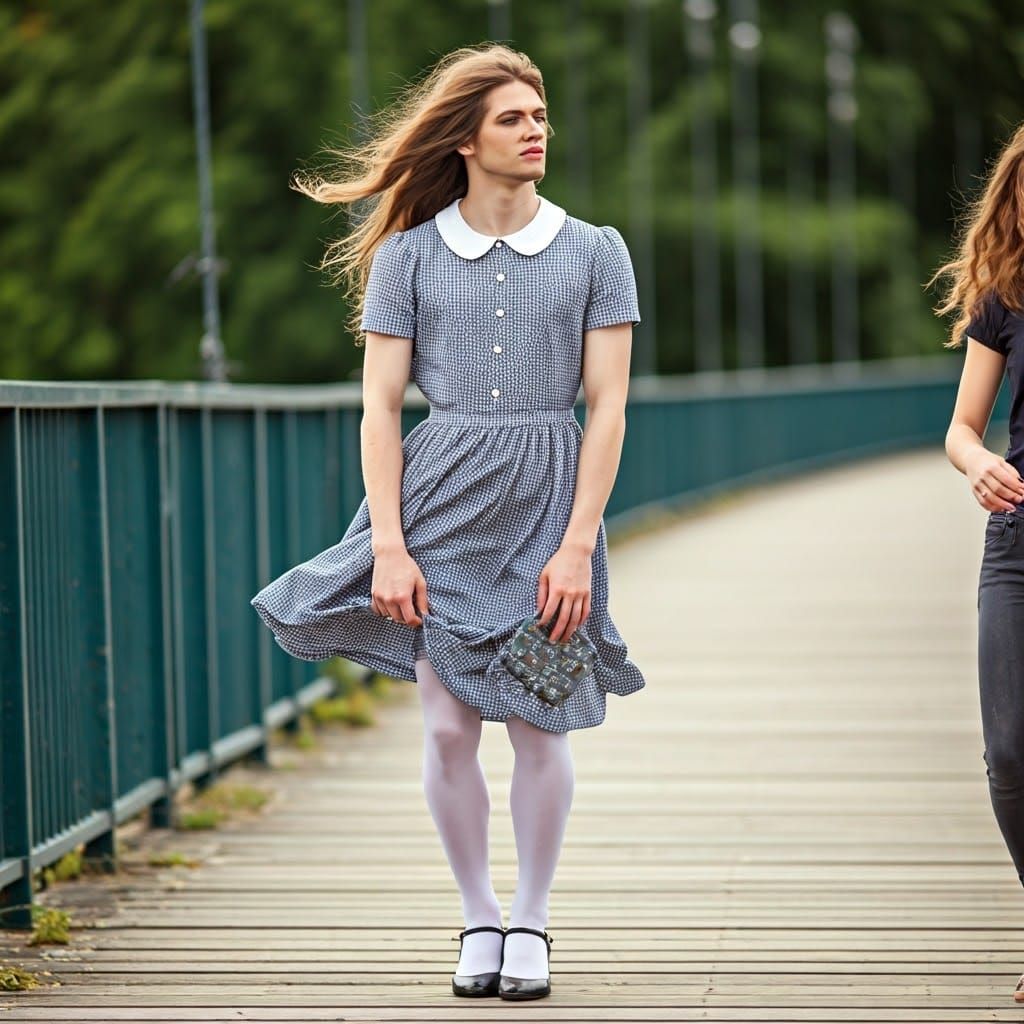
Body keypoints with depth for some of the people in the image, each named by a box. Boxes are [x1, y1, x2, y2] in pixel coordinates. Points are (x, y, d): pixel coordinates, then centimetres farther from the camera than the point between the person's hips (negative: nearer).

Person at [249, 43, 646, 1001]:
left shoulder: (594, 252, 3)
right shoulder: (408, 255, 3)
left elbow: (607, 407, -1)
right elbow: (379, 407, 1)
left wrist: (577, 545, -9)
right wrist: (388, 545, -7)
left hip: (548, 499, 0)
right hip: (441, 499, 0)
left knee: (539, 728, 0)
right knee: (447, 728, -2)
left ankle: (531, 924, 18)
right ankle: (479, 918, 17)